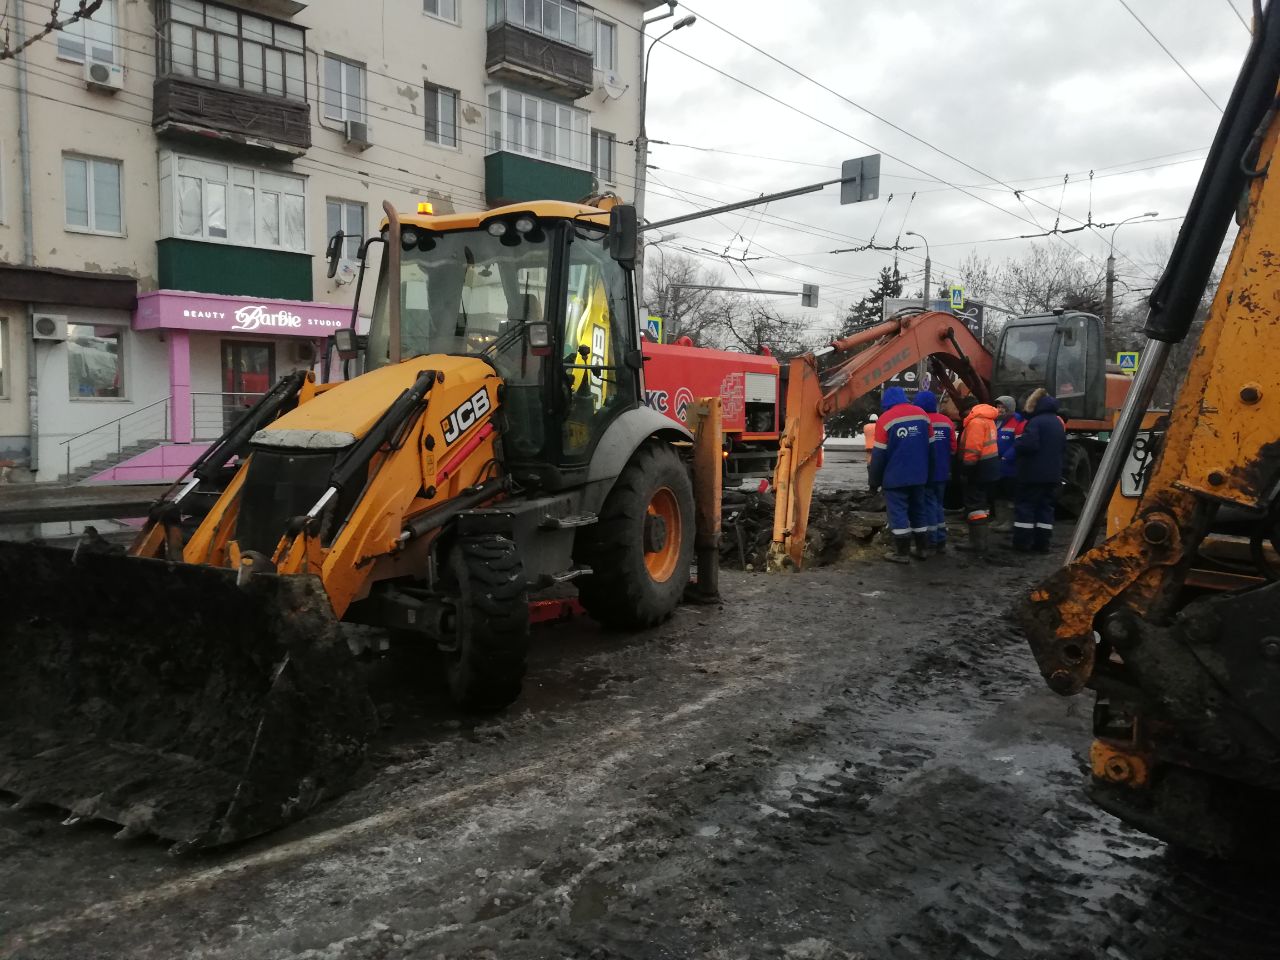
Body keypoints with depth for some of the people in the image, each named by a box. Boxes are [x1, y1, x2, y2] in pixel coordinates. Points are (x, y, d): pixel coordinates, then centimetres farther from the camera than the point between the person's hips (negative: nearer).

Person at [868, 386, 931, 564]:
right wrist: (924, 470, 19)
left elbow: (879, 454, -10)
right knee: (918, 510, 15)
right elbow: (929, 446, 11)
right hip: (919, 475, 6)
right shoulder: (922, 414, 6)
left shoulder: (885, 419, -10)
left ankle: (902, 552, 1)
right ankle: (921, 548, 21)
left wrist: (874, 480, -2)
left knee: (898, 512, -1)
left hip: (895, 477, -6)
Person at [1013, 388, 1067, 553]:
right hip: (1053, 474, 8)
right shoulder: (1058, 422, 15)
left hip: (1033, 473, -8)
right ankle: (1042, 543, 10)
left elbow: (1028, 445, -23)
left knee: (1025, 505, -1)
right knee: (1046, 506, 9)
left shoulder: (1036, 421, -14)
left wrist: (1018, 442, -4)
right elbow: (1063, 449, 21)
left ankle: (1022, 542, -1)